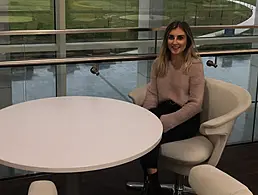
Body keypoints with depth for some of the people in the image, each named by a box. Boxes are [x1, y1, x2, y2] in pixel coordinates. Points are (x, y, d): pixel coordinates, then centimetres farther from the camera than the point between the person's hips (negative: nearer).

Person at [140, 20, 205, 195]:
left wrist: (166, 121, -22)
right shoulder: (159, 63, 5)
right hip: (163, 109, 5)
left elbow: (195, 104, -15)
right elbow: (152, 94, 7)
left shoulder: (195, 65, -11)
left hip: (187, 118, -5)